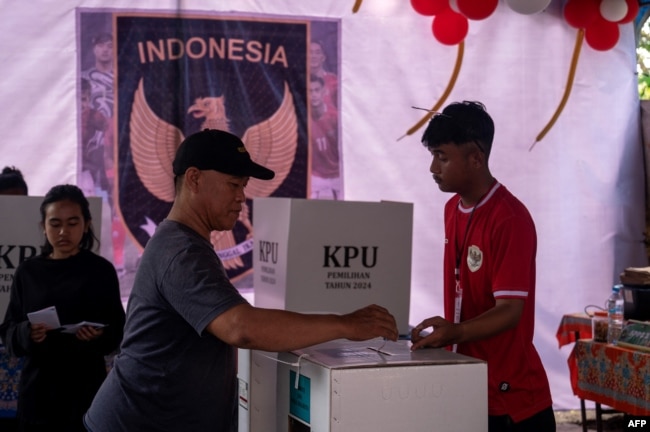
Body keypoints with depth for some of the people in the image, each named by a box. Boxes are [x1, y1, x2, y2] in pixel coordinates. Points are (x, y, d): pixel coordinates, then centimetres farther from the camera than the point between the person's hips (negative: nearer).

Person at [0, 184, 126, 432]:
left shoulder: (101, 270, -2)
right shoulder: (28, 271, 4)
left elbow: (117, 332, 0)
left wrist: (99, 336, -21)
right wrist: (26, 333, -16)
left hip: (85, 386, -2)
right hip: (37, 387, 2)